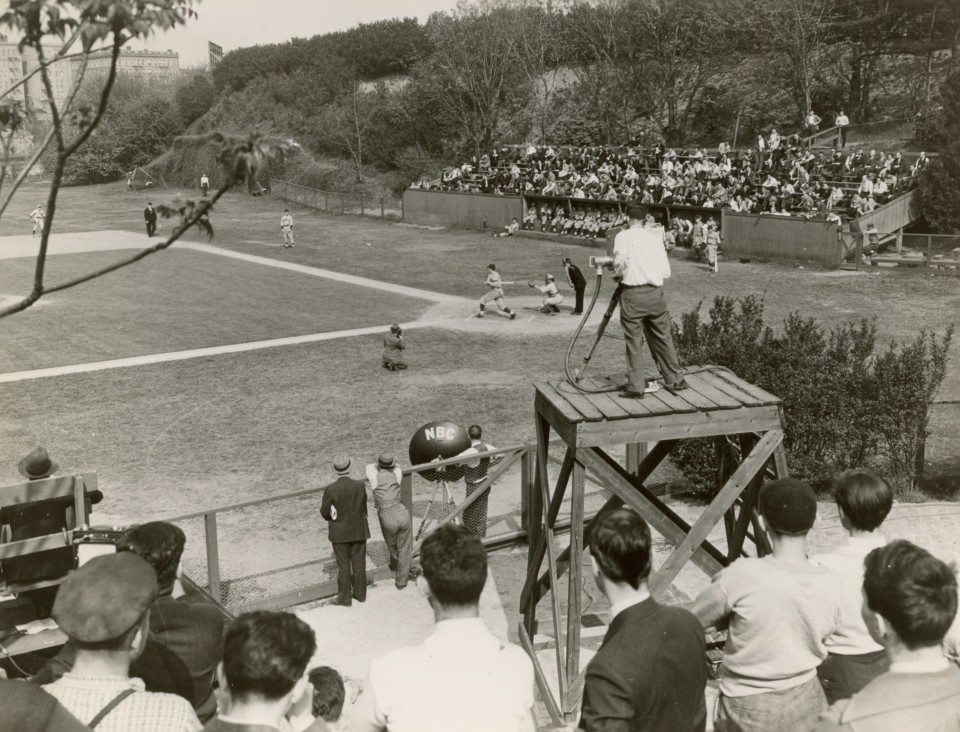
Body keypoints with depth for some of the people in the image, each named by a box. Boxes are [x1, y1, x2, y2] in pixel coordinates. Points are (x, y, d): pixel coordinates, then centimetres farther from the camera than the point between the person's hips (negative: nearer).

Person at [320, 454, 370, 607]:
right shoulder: (360, 486, -12)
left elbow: (324, 512, -11)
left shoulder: (330, 489, -19)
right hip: (359, 530, 2)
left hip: (340, 533, -2)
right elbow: (364, 507, 1)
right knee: (359, 563, 15)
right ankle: (360, 593, 27)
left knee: (343, 565, 9)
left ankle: (344, 597, 17)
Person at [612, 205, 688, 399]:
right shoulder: (655, 236, 10)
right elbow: (666, 271, 6)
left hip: (633, 293, -4)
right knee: (663, 338, 14)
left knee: (634, 341, 0)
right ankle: (675, 379, 22)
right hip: (655, 292, 4)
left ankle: (636, 386, 0)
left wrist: (621, 273, 4)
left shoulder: (624, 236, -2)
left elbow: (619, 262, -16)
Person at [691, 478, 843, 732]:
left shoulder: (743, 575, -23)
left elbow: (694, 619, -9)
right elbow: (821, 634, 6)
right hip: (804, 702, 3)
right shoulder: (831, 583, -12)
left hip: (749, 709, -3)